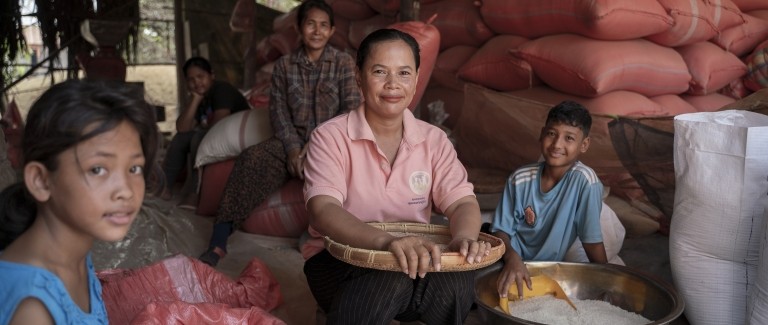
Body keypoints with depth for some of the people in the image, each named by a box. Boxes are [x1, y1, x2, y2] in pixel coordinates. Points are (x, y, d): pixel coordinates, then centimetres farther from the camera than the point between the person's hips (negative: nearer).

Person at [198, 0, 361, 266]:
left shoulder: (344, 63, 4)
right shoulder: (284, 65, 10)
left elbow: (351, 110, -4)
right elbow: (278, 110, 3)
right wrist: (293, 148, -13)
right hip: (293, 139, 2)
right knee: (251, 158, -27)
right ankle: (218, 243, -30)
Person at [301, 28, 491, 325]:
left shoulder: (434, 140, 4)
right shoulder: (331, 137, -9)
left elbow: (462, 202, -5)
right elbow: (323, 211, -23)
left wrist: (464, 236, -31)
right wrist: (387, 241, -43)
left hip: (411, 258, 4)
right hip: (339, 260, -4)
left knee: (458, 278, -28)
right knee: (394, 275, -36)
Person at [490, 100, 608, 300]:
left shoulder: (584, 181, -17)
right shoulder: (520, 180, -9)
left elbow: (592, 241, -12)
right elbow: (501, 230, -6)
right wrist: (512, 258, -25)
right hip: (516, 264, 0)